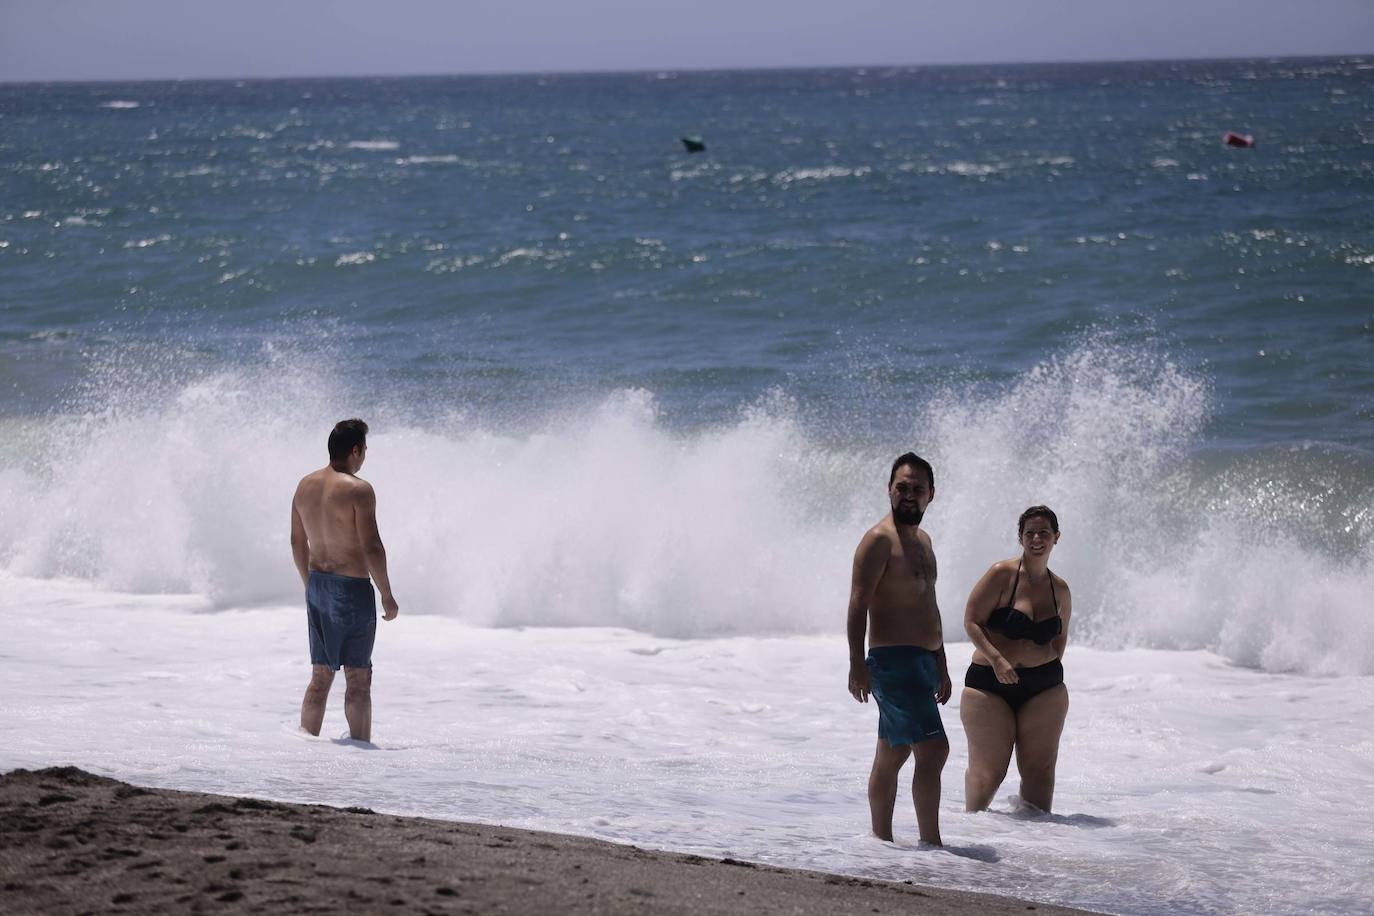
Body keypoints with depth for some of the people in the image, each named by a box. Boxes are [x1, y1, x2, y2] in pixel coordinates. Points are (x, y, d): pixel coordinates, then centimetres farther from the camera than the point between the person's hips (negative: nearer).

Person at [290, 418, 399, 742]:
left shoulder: (305, 485, 6)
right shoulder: (358, 490, -16)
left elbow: (297, 542, 13)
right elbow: (372, 547, -17)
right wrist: (387, 596, -9)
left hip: (317, 586, 7)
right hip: (353, 588, -7)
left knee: (320, 675, 13)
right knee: (358, 678, 0)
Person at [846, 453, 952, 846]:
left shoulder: (922, 540, 19)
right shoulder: (879, 539, -11)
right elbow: (858, 603, -17)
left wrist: (941, 666, 25)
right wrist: (857, 663, -24)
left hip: (922, 661, 9)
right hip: (894, 661, -9)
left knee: (892, 754, 12)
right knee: (933, 748, -16)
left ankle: (881, 840, 16)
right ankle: (931, 843, -16)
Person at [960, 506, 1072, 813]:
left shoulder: (1060, 589, 9)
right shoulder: (1001, 575, -6)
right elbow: (972, 621, -8)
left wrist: (1052, 667, 9)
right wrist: (996, 659, -19)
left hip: (1044, 688, 4)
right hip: (989, 684, -4)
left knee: (1039, 767, 4)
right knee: (988, 771, -5)